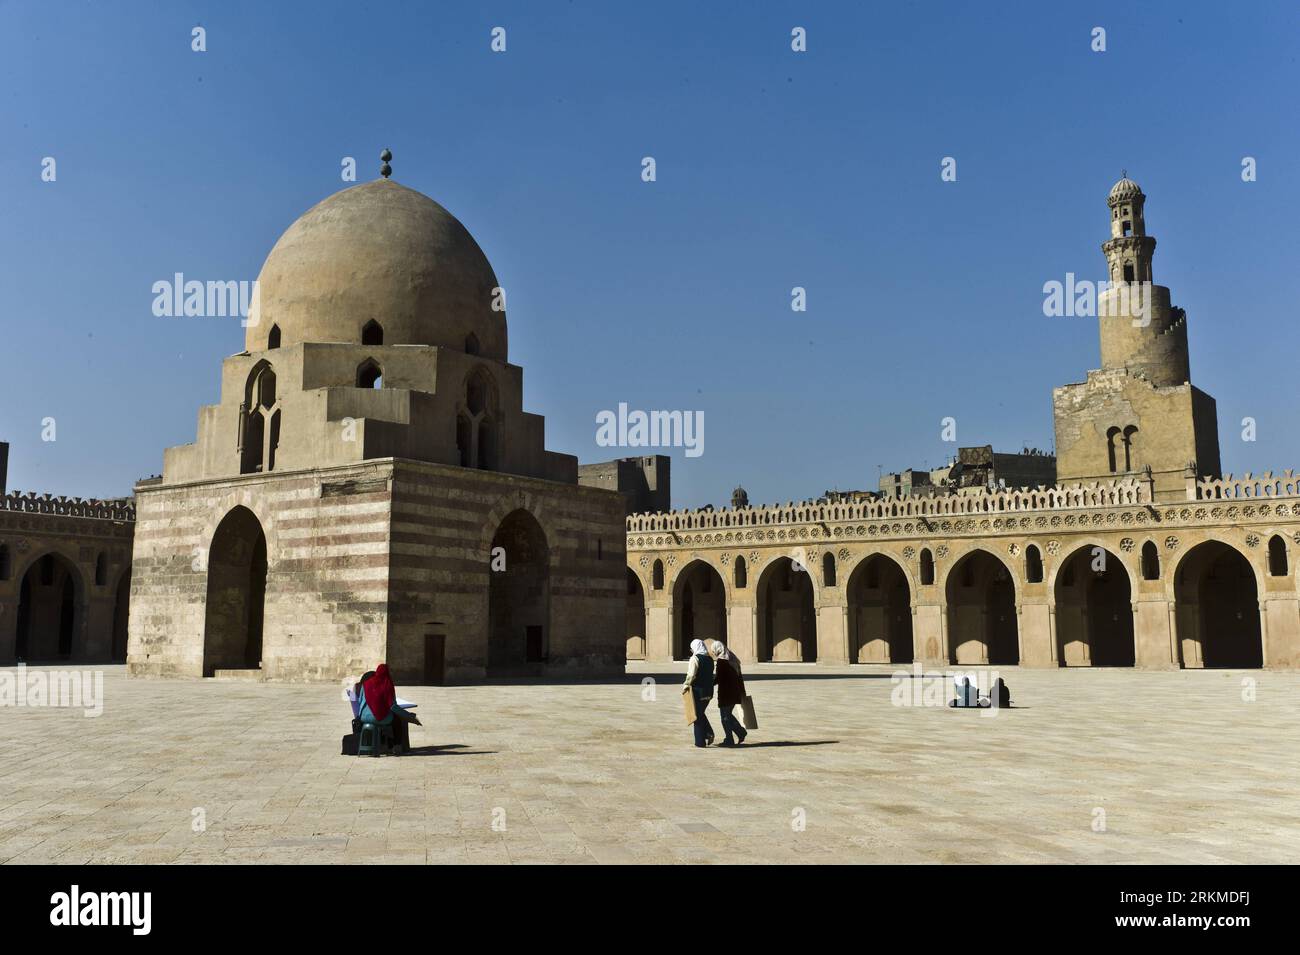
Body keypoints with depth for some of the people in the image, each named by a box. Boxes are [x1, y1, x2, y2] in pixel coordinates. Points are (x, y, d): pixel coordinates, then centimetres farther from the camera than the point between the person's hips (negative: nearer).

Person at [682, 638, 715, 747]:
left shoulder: (695, 658, -14)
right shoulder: (709, 659, 8)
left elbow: (691, 675, -21)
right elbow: (710, 675, 9)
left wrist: (686, 685, -10)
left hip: (698, 691, -7)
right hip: (708, 692, 7)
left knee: (697, 715, 4)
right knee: (701, 713, 24)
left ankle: (700, 742, 7)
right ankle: (709, 733, 8)